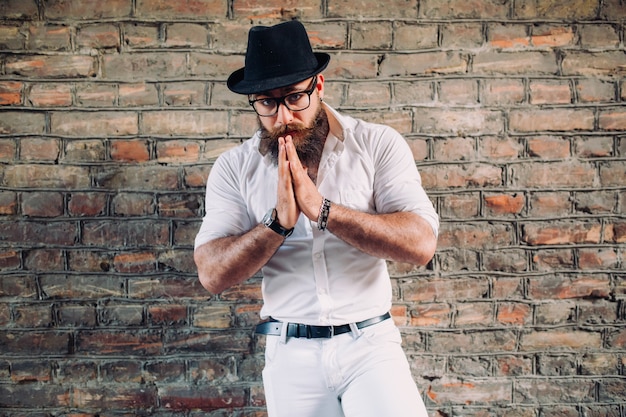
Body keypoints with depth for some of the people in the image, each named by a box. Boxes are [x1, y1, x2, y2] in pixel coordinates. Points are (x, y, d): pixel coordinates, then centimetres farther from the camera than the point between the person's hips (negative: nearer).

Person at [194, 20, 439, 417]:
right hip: (291, 354, 2)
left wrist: (320, 209, -22)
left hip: (369, 343, -1)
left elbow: (421, 244, -15)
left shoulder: (379, 145, -5)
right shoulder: (234, 168, 0)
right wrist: (279, 222, -20)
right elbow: (212, 274, -6)